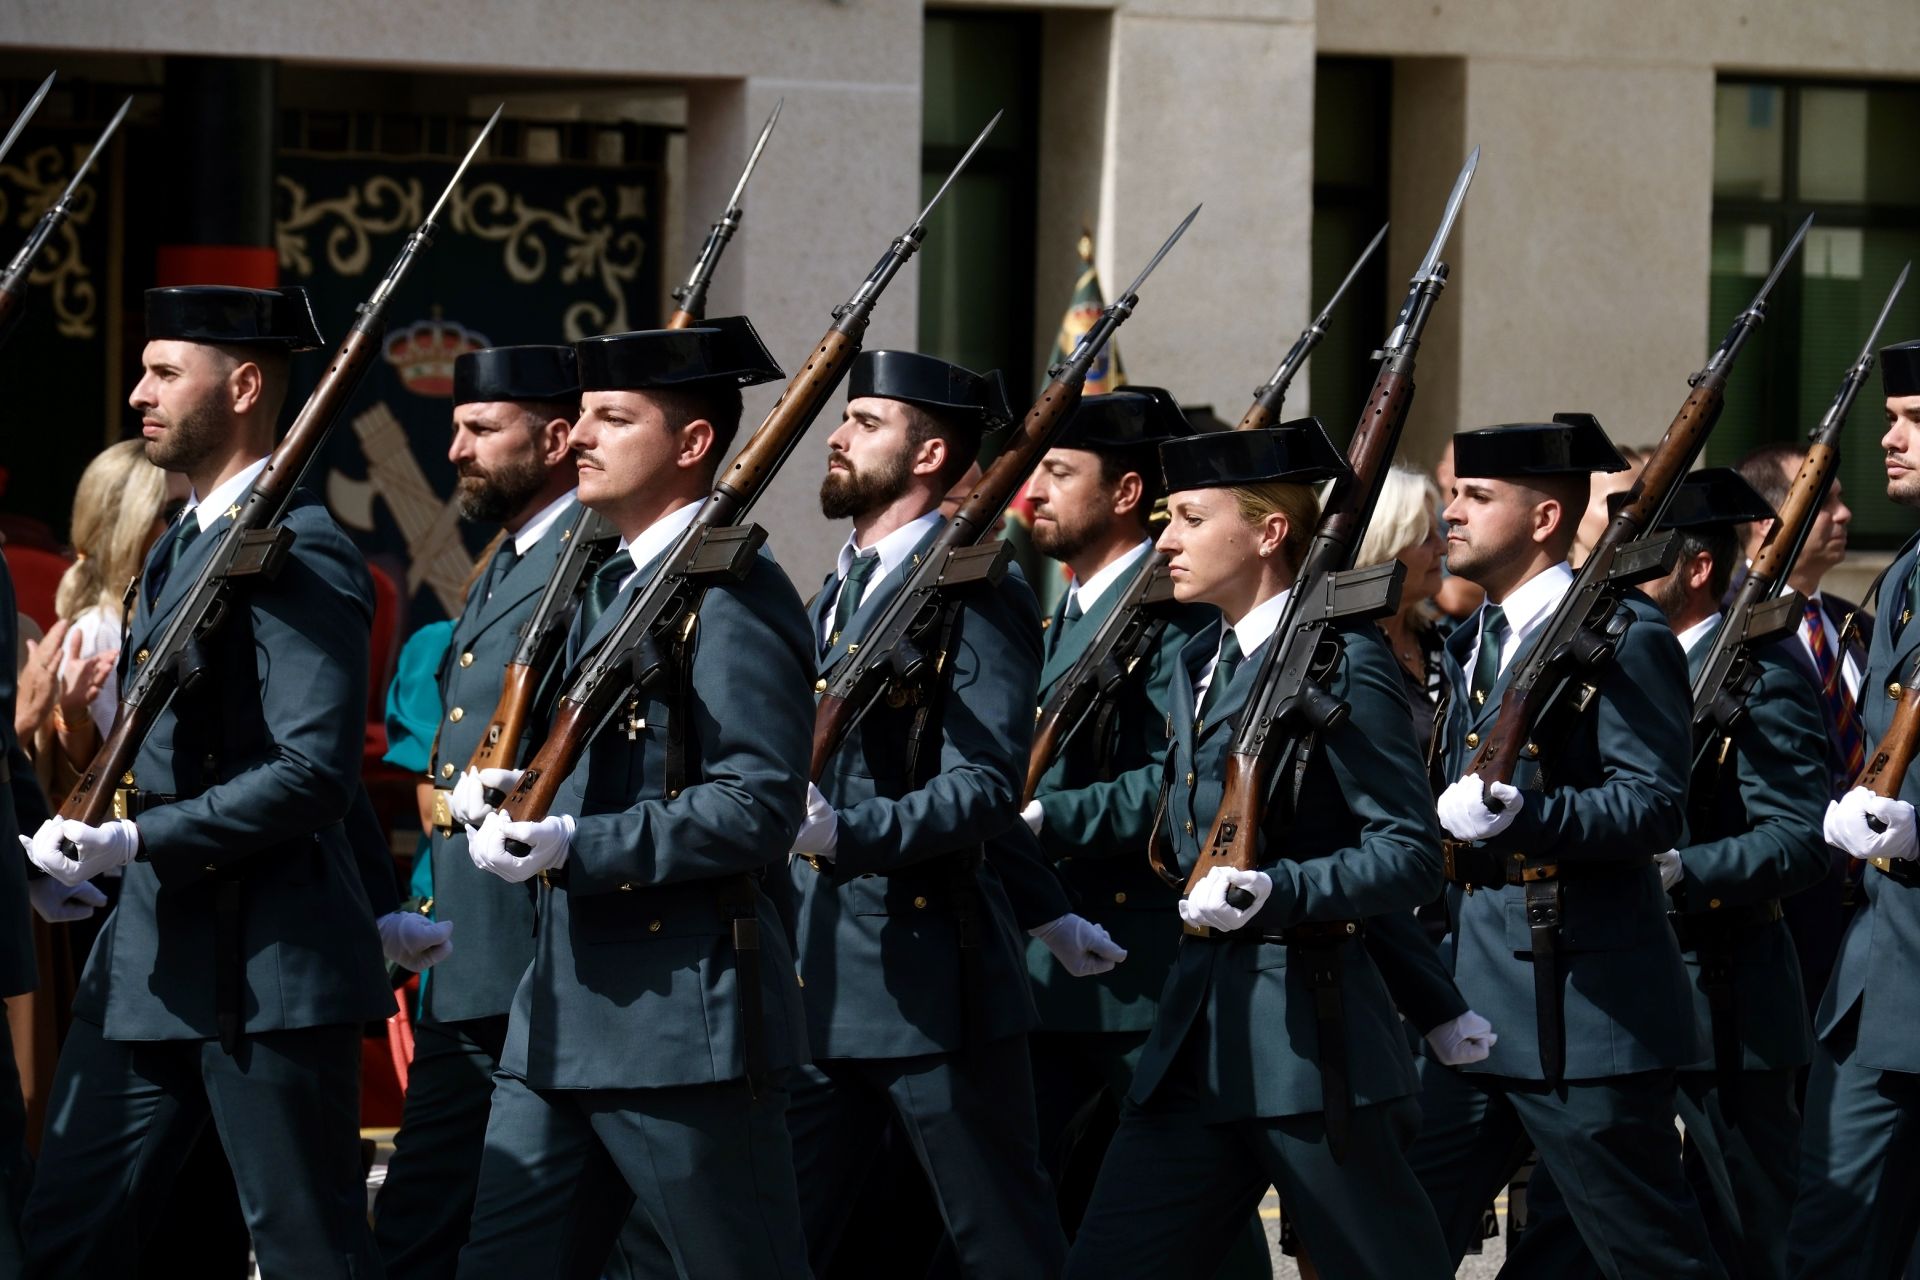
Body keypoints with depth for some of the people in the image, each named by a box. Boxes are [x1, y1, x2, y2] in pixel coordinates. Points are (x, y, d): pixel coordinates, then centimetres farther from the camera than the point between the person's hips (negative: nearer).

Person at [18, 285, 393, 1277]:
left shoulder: (299, 554, -13)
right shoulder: (178, 547, 18)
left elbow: (315, 773, -21)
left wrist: (138, 840, -23)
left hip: (267, 971, -10)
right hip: (149, 961, 10)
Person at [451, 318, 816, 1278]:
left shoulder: (733, 596, -12)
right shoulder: (608, 588, 18)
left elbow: (758, 806, -21)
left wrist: (578, 848, -23)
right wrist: (514, 807, 8)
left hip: (685, 1023, -10)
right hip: (560, 1018, 10)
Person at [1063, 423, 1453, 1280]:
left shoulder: (1344, 660, -10)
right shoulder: (1198, 665, 16)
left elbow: (1410, 855, -14)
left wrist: (1274, 891, -27)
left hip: (1308, 1030, -8)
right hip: (1198, 1027, 8)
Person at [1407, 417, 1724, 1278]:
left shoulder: (1624, 635, -10)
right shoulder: (1472, 644, 17)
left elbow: (1655, 805, -19)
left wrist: (1522, 815, -29)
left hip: (1585, 1007, -9)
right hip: (1474, 1008, 9)